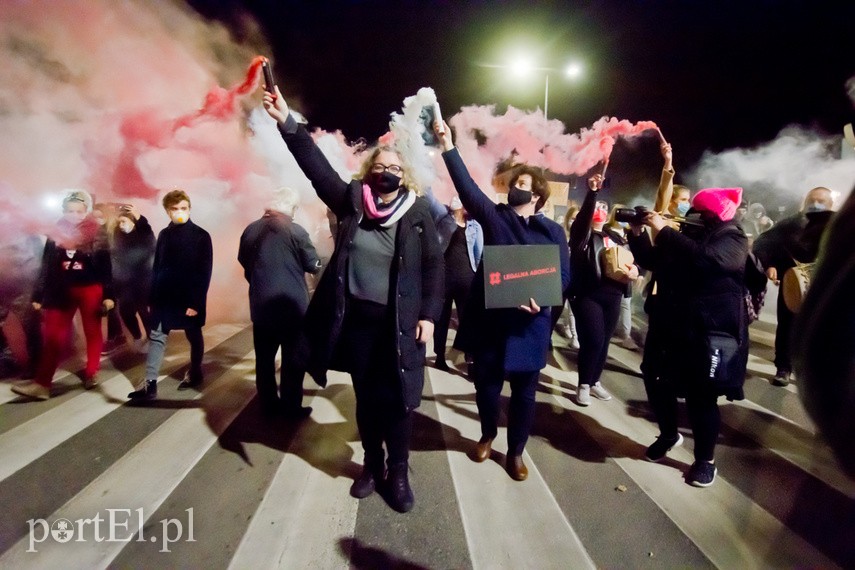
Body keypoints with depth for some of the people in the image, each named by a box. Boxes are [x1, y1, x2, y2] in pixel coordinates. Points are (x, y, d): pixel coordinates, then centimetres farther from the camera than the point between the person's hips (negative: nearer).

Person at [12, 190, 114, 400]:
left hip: (90, 289, -2)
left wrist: (108, 294, -8)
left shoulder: (97, 236, -2)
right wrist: (38, 295, 7)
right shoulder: (56, 236, 6)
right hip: (62, 290, 3)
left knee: (92, 332, 7)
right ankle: (42, 383, -2)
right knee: (53, 337, -2)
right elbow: (46, 268, 9)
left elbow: (106, 267, -3)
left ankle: (91, 373, 20)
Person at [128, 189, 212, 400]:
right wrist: (151, 297, 7)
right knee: (156, 337, 2)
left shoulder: (201, 236, -8)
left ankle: (195, 373, 31)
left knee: (194, 336, 12)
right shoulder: (164, 234, 6)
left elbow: (205, 272, -11)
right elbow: (156, 268, 9)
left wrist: (196, 301, -16)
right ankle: (150, 383, 6)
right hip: (164, 297, 4)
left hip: (190, 298, -4)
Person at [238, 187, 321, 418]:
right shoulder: (295, 230, -12)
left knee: (264, 356, 13)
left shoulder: (250, 230, 4)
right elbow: (313, 265, -7)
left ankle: (268, 404, 22)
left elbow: (243, 261, 16)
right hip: (292, 304, -5)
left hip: (260, 304, 5)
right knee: (293, 358, 4)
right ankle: (292, 407, 10)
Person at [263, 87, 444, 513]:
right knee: (365, 397, 16)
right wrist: (287, 122, -12)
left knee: (398, 400, 5)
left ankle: (398, 473, 25)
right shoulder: (351, 201, 1)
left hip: (401, 324, -2)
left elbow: (433, 265, -2)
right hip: (356, 319, 2)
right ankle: (371, 465, 35)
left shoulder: (418, 213, -3)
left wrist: (429, 315, -8)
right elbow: (316, 166, -4)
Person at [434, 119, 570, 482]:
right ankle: (488, 435, 40)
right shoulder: (494, 216, 5)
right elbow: (467, 186, -7)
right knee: (486, 384, 13)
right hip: (489, 318, 1)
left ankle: (516, 452, 30)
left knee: (524, 391, 9)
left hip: (529, 324, 0)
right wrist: (448, 147, -15)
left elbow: (564, 276, 1)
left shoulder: (552, 231, 4)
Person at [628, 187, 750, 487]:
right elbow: (652, 261, 12)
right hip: (668, 325, 7)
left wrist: (663, 231, -28)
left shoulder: (732, 240, -9)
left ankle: (705, 459, 20)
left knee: (700, 396, 0)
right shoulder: (686, 234, 10)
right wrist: (638, 234, -2)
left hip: (708, 332, -6)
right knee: (655, 382, 13)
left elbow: (704, 259, -30)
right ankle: (668, 434, 37)